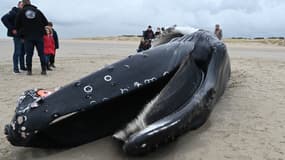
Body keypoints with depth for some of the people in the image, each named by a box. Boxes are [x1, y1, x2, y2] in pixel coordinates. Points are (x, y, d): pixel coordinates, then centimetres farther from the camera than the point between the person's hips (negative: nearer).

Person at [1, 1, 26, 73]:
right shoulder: (14, 12, -5)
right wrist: (12, 29, -16)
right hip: (17, 35, -7)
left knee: (22, 52, 11)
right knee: (17, 52, -7)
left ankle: (22, 66, 20)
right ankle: (15, 68, 0)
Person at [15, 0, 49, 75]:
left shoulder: (21, 12, 5)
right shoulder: (38, 11, 5)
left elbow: (17, 25, 6)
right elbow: (46, 22, 6)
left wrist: (22, 32, 23)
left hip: (27, 37, 0)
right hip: (39, 36, 0)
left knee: (29, 54, 4)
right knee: (41, 54, 4)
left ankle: (29, 70, 2)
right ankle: (44, 70, 2)